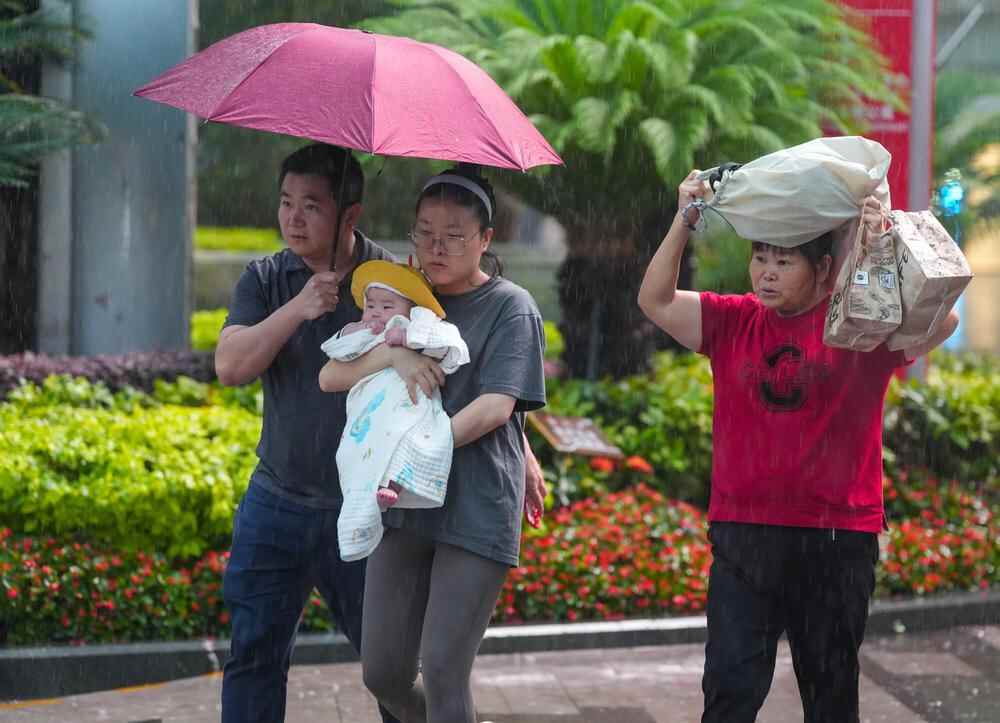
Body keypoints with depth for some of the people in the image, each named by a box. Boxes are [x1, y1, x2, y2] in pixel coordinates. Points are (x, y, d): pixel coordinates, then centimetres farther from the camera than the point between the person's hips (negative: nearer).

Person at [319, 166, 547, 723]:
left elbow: (495, 406, -13)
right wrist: (393, 356, -13)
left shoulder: (510, 306, -1)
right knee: (383, 673, 4)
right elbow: (331, 376, 7)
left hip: (476, 510, -5)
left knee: (443, 673, -10)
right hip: (404, 508, 5)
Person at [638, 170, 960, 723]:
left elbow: (939, 322, -17)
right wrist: (683, 222, -10)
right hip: (743, 532, 2)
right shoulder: (731, 322, 7)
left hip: (837, 538, -2)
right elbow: (655, 302, 0)